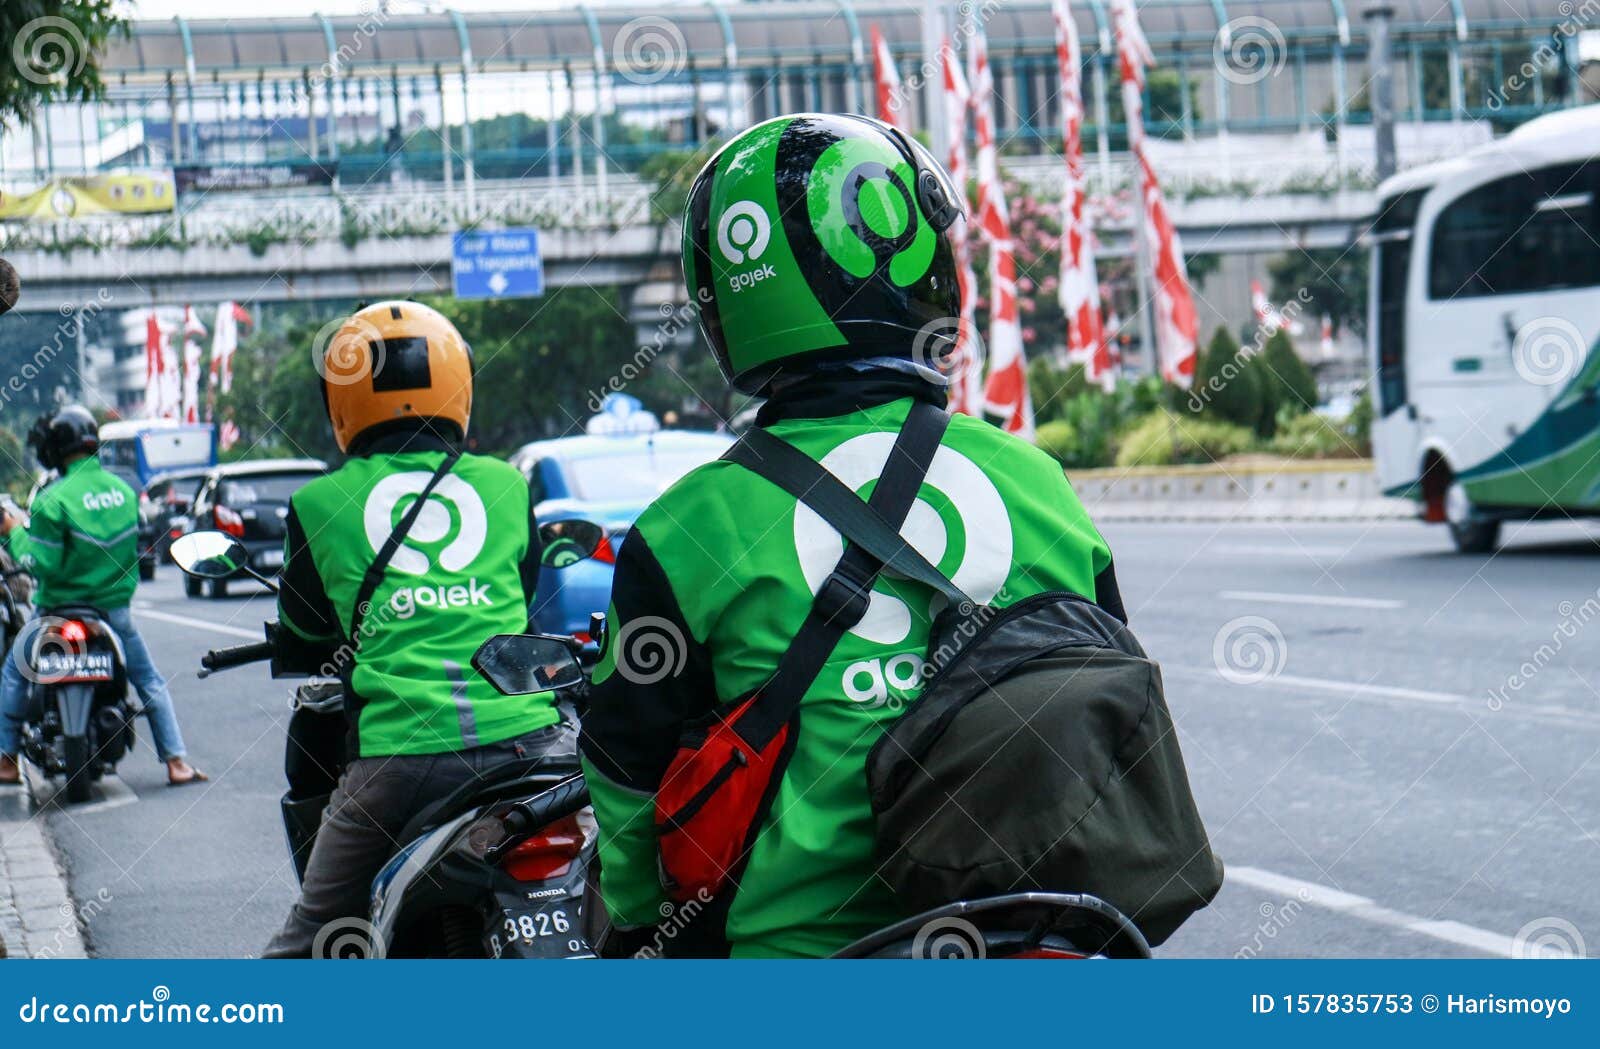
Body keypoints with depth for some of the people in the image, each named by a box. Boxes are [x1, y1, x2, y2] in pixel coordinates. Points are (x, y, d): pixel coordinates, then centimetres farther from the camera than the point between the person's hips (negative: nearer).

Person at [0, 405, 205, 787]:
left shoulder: (54, 500, -18)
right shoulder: (124, 490, 0)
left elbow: (42, 563, -17)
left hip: (61, 609, -4)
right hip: (115, 607, 4)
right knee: (150, 681, 15)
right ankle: (176, 760, 8)